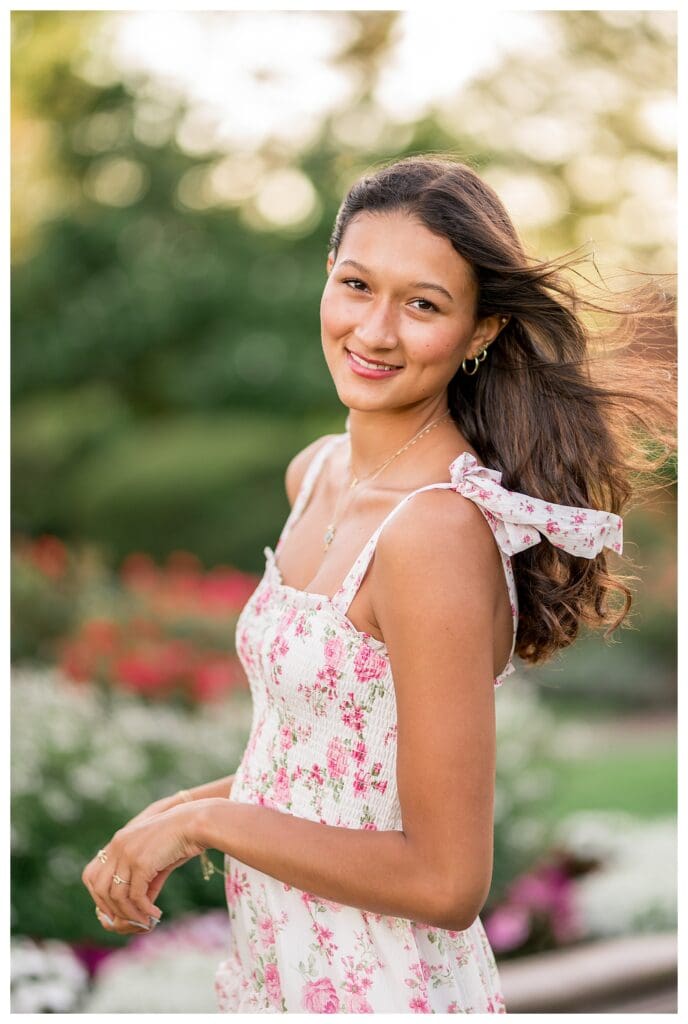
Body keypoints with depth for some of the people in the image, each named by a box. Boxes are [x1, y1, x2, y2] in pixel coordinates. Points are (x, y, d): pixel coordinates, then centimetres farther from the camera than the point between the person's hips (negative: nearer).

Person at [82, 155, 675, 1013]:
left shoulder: (440, 530, -24)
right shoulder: (316, 473, 1)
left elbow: (447, 883, -23)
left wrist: (205, 819, -17)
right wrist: (174, 816, -2)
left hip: (377, 988, -7)